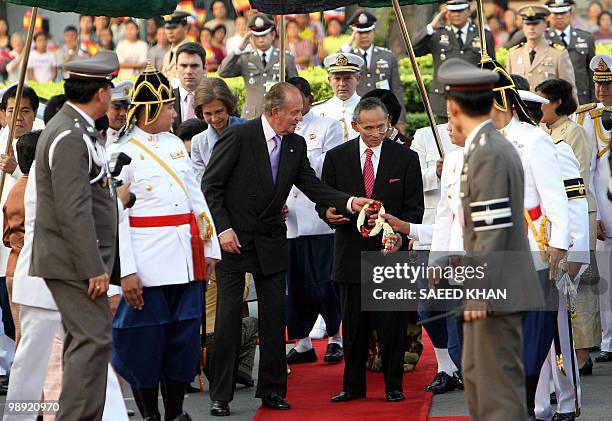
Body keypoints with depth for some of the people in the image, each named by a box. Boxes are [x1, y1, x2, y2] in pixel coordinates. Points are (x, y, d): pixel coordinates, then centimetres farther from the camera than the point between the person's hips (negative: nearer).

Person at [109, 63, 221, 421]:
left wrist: (210, 248, 12)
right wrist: (126, 271, -16)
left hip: (186, 257, 6)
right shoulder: (122, 152, -5)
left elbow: (196, 197, 17)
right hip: (148, 260, -6)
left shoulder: (175, 144, 14)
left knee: (185, 337, 7)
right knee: (146, 341, 0)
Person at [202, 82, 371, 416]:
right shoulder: (238, 137, -12)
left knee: (275, 319, 5)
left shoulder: (296, 145, 5)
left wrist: (348, 202, -11)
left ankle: (272, 390, 14)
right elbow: (211, 185, -9)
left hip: (271, 243, 5)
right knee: (228, 318, -3)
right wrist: (223, 229, -15)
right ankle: (220, 396, 3)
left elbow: (312, 186, 4)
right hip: (233, 239, -5)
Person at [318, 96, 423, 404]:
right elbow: (323, 199, 9)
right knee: (353, 326, 7)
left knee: (392, 325, 1)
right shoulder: (336, 157, 5)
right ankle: (353, 386, 16)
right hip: (352, 252, 1)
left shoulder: (406, 158, 2)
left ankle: (393, 386, 11)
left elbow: (414, 208, 3)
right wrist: (329, 213, -14)